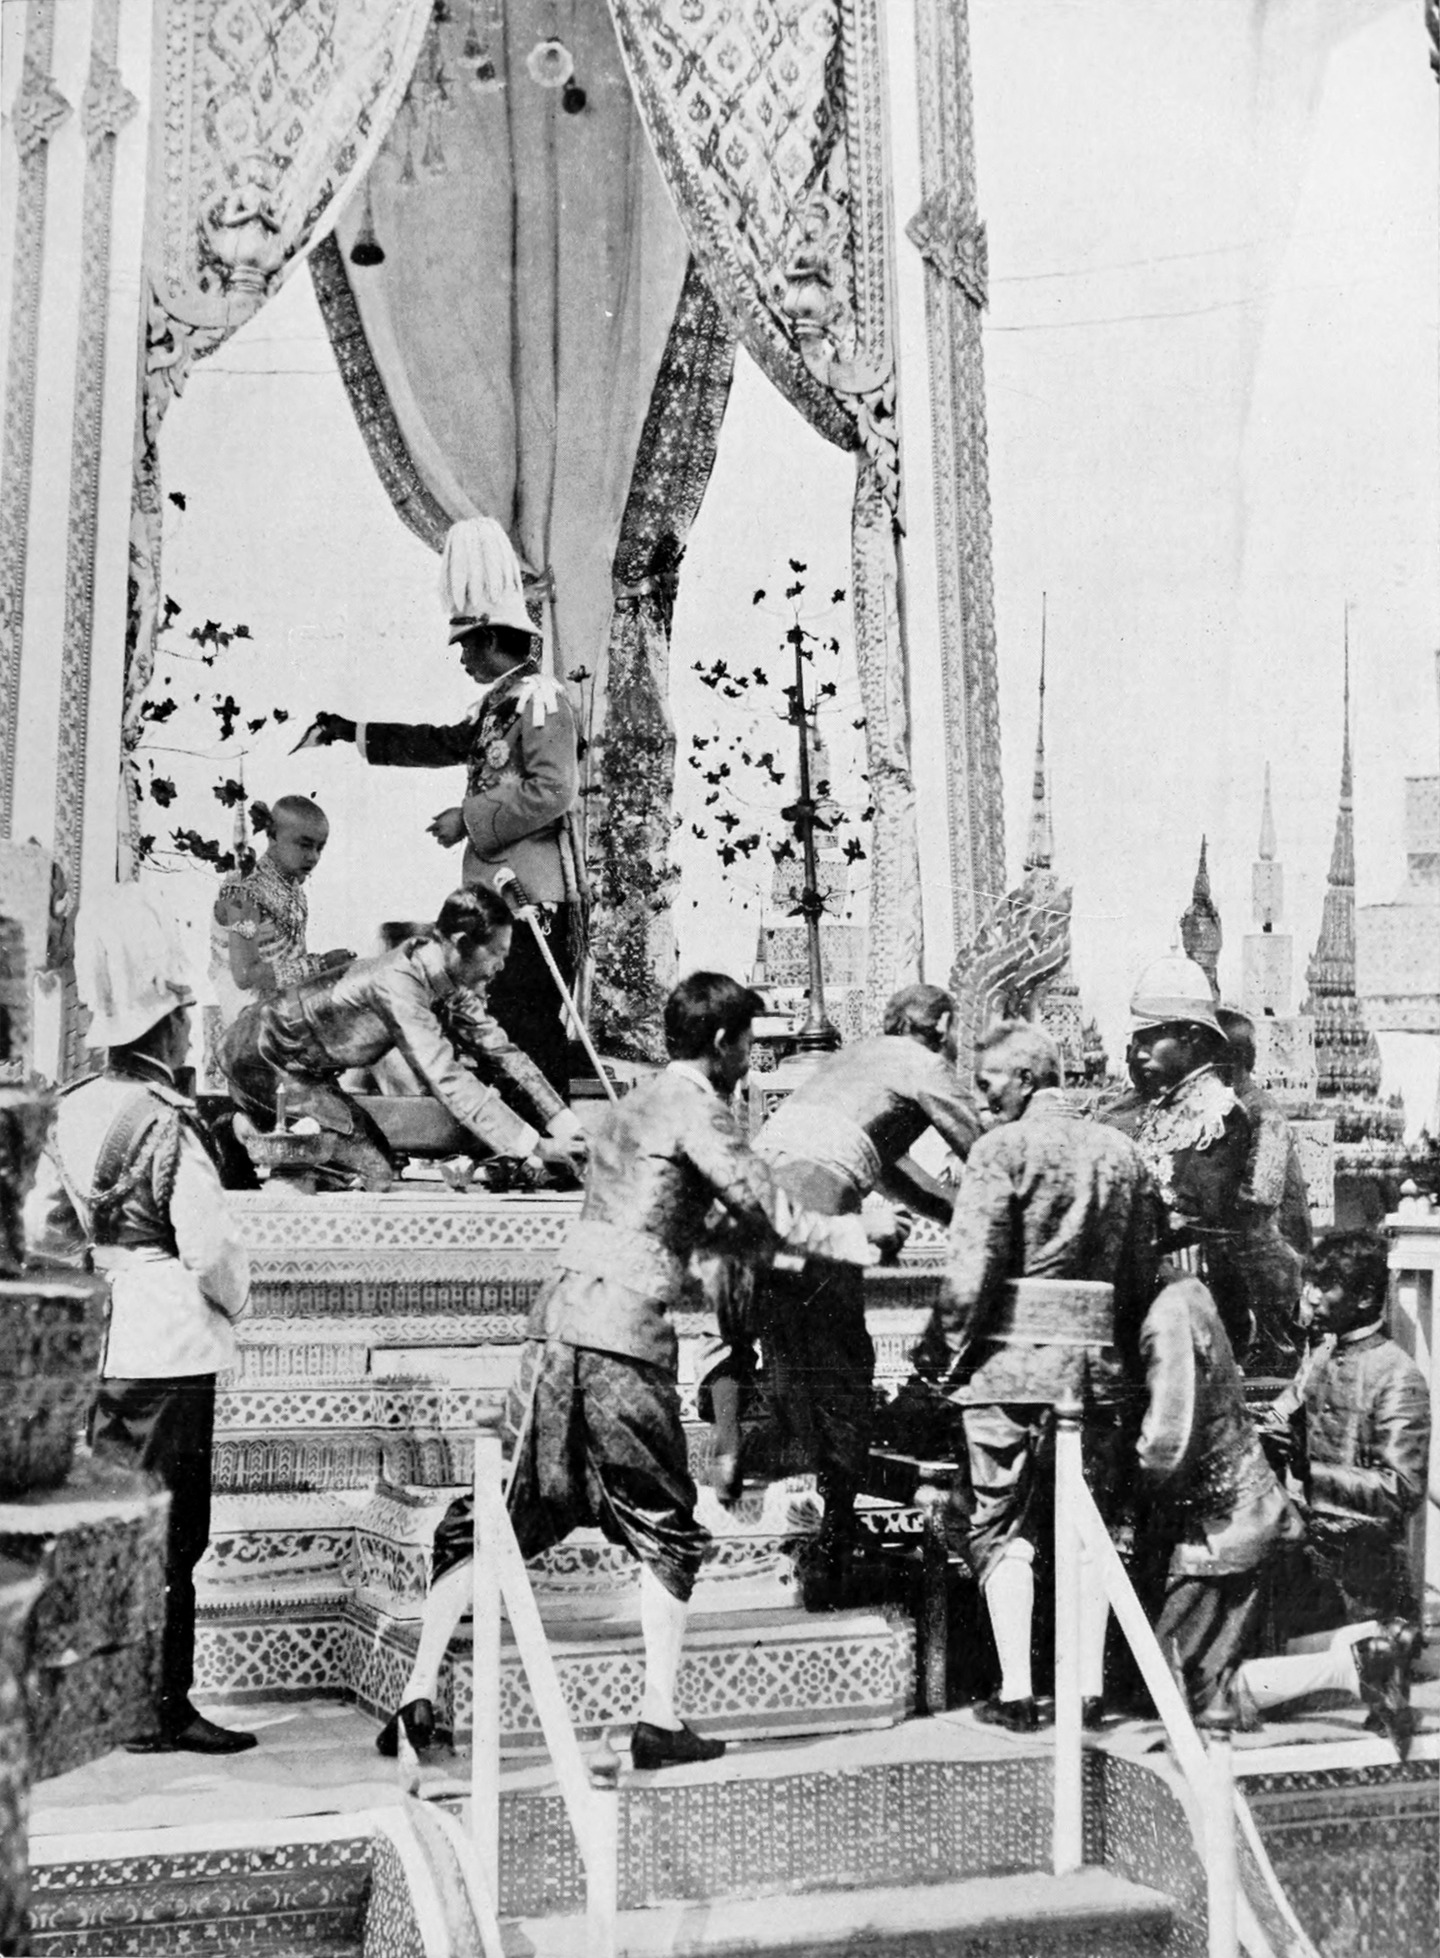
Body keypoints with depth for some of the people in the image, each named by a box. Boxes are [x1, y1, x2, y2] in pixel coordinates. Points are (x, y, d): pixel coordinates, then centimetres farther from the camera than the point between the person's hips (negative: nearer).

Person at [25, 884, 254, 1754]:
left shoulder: (74, 1109, 4)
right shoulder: (171, 1125, -17)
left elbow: (42, 1229, 10)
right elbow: (210, 1245, -20)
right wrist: (235, 1298, 0)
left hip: (101, 1348, 7)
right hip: (171, 1353, -7)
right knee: (170, 1537, 2)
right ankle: (161, 1709, 9)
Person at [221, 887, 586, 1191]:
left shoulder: (455, 982, -5)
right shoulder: (398, 984, -33)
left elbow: (498, 1050, -2)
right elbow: (447, 1080, -37)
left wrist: (562, 1120, -12)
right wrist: (533, 1147, -38)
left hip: (304, 1065, 9)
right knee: (374, 1171, -15)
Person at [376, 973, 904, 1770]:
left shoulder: (632, 1105, 22)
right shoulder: (695, 1109, -4)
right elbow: (773, 1220, -7)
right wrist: (860, 1233, 7)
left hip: (556, 1325, 7)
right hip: (623, 1339, -7)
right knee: (666, 1533, 6)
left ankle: (419, 1694, 6)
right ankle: (659, 1718, 4)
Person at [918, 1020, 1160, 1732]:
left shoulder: (1003, 1147, -8)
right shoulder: (1120, 1152, 10)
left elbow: (972, 1267, -15)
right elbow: (1143, 1271, 11)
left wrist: (943, 1352, -5)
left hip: (1013, 1360, -5)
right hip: (1099, 1364, 5)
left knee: (1002, 1529, 5)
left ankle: (1016, 1693, 4)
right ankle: (1090, 1687, 14)